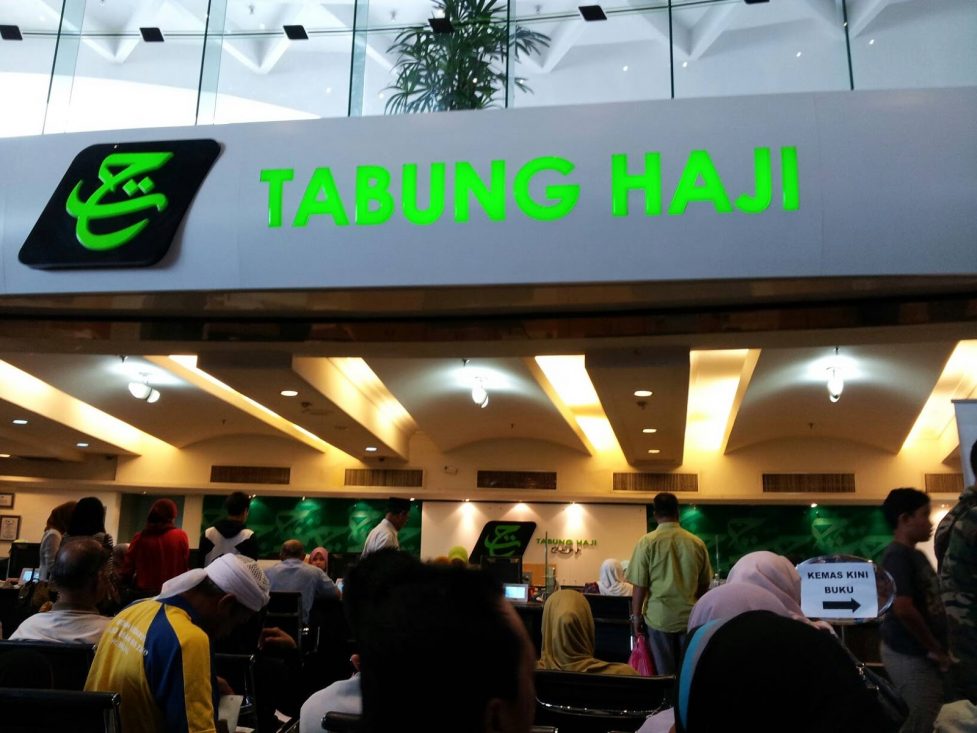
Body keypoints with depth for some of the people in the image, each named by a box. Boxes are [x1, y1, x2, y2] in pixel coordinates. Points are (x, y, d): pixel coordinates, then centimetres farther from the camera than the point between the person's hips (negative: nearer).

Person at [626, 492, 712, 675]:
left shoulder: (647, 542, -8)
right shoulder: (697, 543, -1)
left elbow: (640, 585, -7)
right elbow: (704, 585, 8)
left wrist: (636, 615, 5)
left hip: (659, 617, -2)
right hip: (690, 617, 2)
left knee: (665, 673, 6)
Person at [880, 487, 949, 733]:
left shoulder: (915, 555, 13)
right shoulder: (897, 555, -17)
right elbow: (903, 608, -26)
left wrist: (938, 649, 10)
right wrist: (935, 649, -15)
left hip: (921, 654, 9)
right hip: (910, 656, -9)